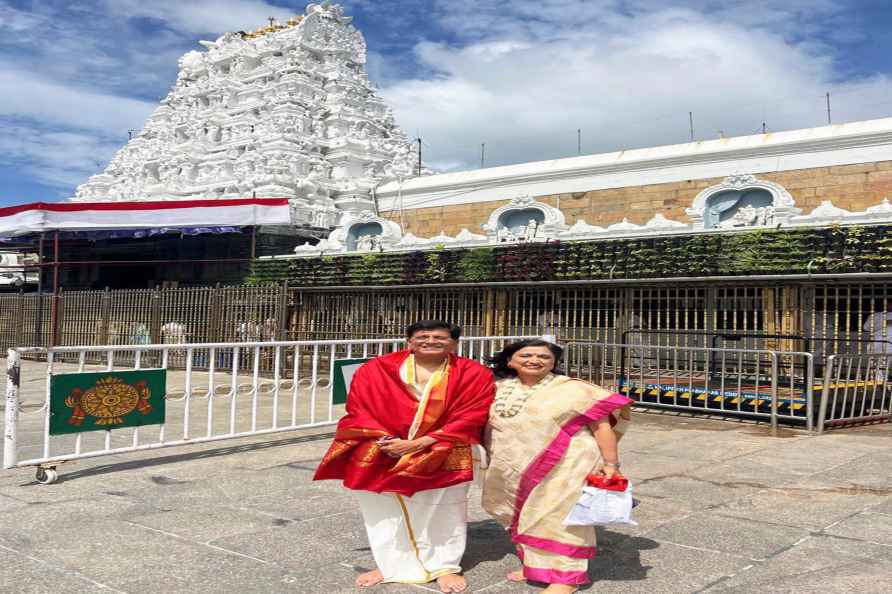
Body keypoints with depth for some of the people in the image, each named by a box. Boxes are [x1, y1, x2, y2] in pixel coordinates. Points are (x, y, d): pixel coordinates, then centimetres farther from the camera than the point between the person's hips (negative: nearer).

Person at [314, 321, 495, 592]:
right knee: (383, 510, 10)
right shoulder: (376, 369, -2)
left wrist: (419, 443, -18)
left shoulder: (473, 374, -5)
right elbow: (359, 409, -2)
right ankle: (391, 565, 30)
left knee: (444, 512, 7)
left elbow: (470, 417, -12)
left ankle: (445, 567, 26)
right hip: (381, 453, 1)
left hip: (443, 456, -1)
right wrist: (385, 440, -18)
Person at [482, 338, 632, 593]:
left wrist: (610, 463, -11)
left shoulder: (573, 389, -10)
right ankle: (535, 565, 35)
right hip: (517, 471, 6)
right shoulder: (499, 389, 4)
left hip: (564, 468, -5)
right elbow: (487, 425, 15)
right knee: (527, 517, 16)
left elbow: (602, 425, -8)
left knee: (559, 517, -2)